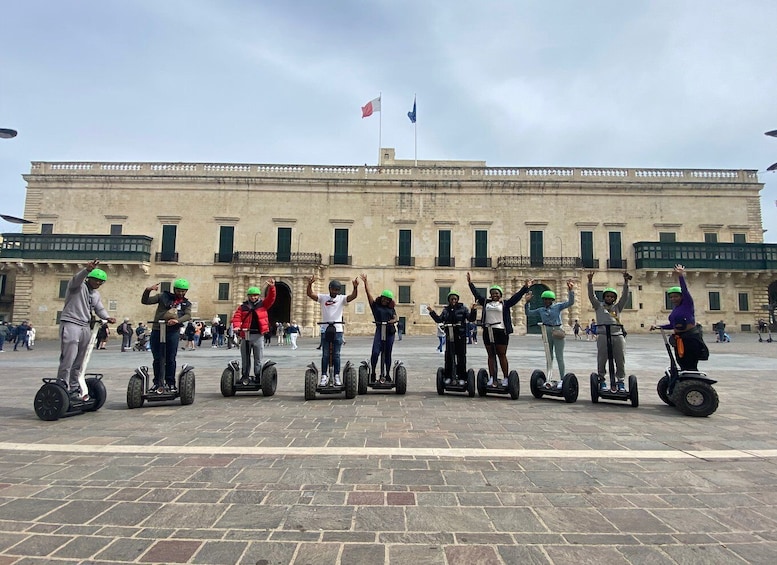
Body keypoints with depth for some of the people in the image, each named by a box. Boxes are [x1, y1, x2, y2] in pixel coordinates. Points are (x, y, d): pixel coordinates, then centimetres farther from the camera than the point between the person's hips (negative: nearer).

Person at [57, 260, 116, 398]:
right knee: (68, 358, -14)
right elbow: (77, 278, -23)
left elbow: (100, 309, 13)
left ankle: (74, 387, 20)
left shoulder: (96, 295, 21)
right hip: (70, 324, -7)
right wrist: (87, 270, -44)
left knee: (78, 362, 12)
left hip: (85, 327, 7)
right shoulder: (78, 286, -2)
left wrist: (107, 317, -9)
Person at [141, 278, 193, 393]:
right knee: (157, 359, 5)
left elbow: (188, 315, -3)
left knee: (170, 359, 2)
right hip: (157, 330, 0)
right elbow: (145, 301, 7)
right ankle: (157, 382, 17)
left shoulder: (186, 303, 15)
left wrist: (177, 321, -21)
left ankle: (170, 383, 11)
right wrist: (148, 290, -11)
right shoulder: (164, 296, 11)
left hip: (173, 332, 0)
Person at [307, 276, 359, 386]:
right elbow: (310, 294, -8)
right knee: (325, 355, 4)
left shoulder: (342, 299, 4)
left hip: (338, 330, 0)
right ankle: (324, 377, 9)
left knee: (336, 355, 7)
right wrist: (310, 284, -27)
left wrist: (355, 287, -31)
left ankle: (337, 377, 12)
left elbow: (353, 296, -12)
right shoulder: (323, 298, 3)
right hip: (325, 330, 0)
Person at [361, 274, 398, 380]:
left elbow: (396, 318, 7)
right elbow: (368, 293, 3)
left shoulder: (391, 308, 16)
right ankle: (373, 372, -2)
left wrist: (391, 321, -14)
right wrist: (365, 282, -3)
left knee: (387, 354, 7)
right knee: (375, 352, -15)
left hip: (390, 331, 3)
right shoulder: (375, 305, 9)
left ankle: (387, 374, 17)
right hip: (379, 330, -3)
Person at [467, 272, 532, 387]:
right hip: (488, 332, 3)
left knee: (502, 355, 0)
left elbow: (516, 297, -1)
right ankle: (491, 378, 10)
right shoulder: (486, 302, 13)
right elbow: (476, 294, 19)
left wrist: (525, 287, -6)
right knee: (491, 355, 7)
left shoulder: (505, 304, 5)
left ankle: (505, 378, 5)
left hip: (501, 332, -3)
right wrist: (470, 283, 22)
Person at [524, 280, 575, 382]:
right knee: (549, 357, 13)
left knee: (559, 357, -1)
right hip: (547, 333, 4)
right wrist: (527, 302, -1)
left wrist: (571, 291, -26)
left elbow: (570, 302, -11)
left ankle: (562, 379, 6)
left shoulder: (558, 306, -2)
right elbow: (528, 313, 10)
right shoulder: (541, 310, 8)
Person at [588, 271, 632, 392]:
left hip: (618, 336, 2)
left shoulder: (617, 307, 22)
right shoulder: (599, 306, 16)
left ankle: (621, 381, 12)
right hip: (603, 336, -2)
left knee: (620, 361, 3)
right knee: (601, 360, -3)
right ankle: (602, 380, 8)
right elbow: (591, 295, 5)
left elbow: (625, 296, 13)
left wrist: (626, 281, 1)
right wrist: (590, 281, -6)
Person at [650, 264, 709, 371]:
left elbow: (685, 290, -23)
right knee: (683, 366, 12)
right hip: (679, 340, 8)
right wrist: (659, 327, 18)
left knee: (691, 367, -8)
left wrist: (681, 276, -35)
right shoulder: (674, 308, 14)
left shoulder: (687, 304, -6)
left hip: (691, 338, -8)